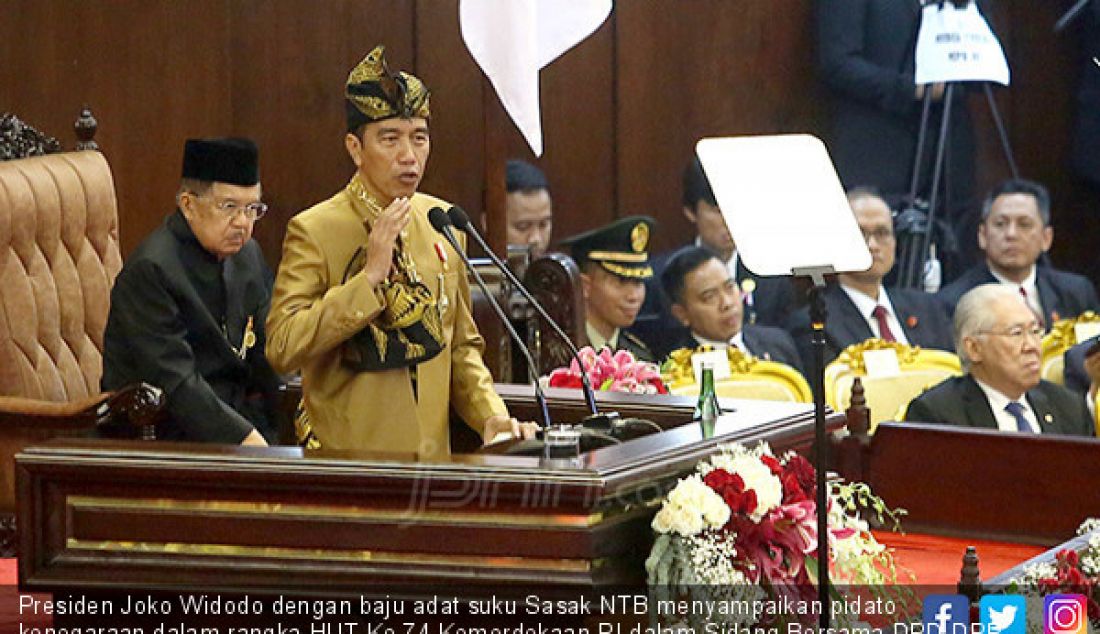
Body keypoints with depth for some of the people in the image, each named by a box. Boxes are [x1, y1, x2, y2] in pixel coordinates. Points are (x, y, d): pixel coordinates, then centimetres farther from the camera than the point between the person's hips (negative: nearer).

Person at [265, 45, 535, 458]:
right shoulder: (313, 230, -7)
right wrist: (371, 276, -19)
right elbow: (282, 349, -17)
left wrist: (492, 416, 3)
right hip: (344, 454, -5)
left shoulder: (443, 223, 10)